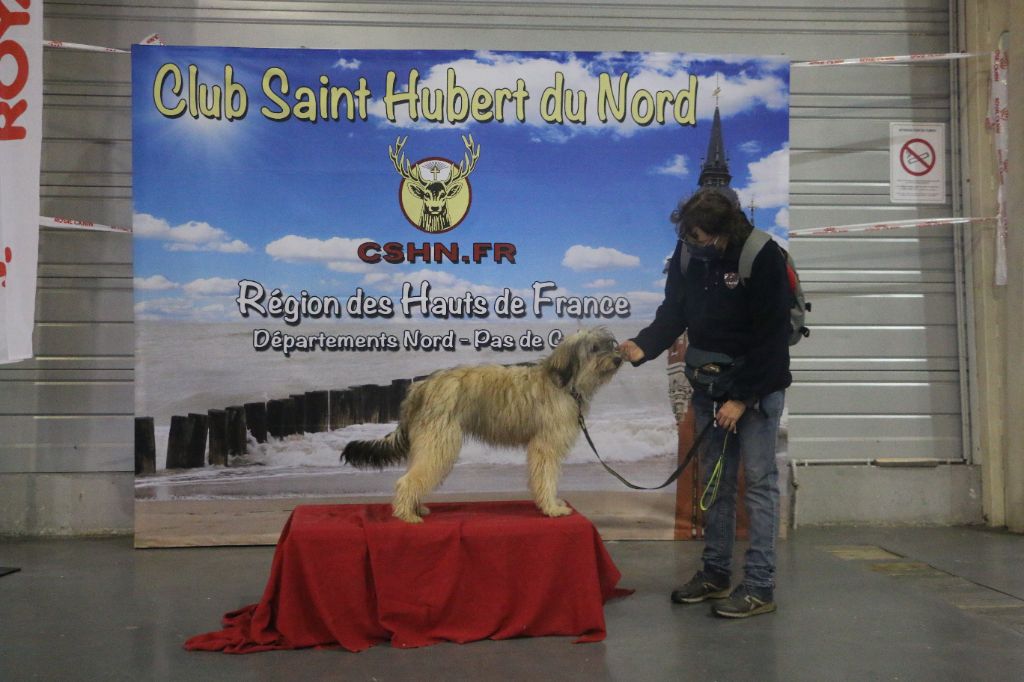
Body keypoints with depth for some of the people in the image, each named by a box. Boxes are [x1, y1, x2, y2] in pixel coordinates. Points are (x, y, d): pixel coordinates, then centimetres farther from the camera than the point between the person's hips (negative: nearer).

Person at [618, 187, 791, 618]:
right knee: (714, 481, 12)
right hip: (707, 383, 6)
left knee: (759, 480, -4)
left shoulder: (763, 258, -19)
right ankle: (715, 574, 23)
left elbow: (771, 337, -18)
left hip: (757, 385, -6)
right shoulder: (687, 252, -2)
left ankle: (760, 587, 2)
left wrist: (742, 398, -18)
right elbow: (674, 313, 4)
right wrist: (644, 347, -15)